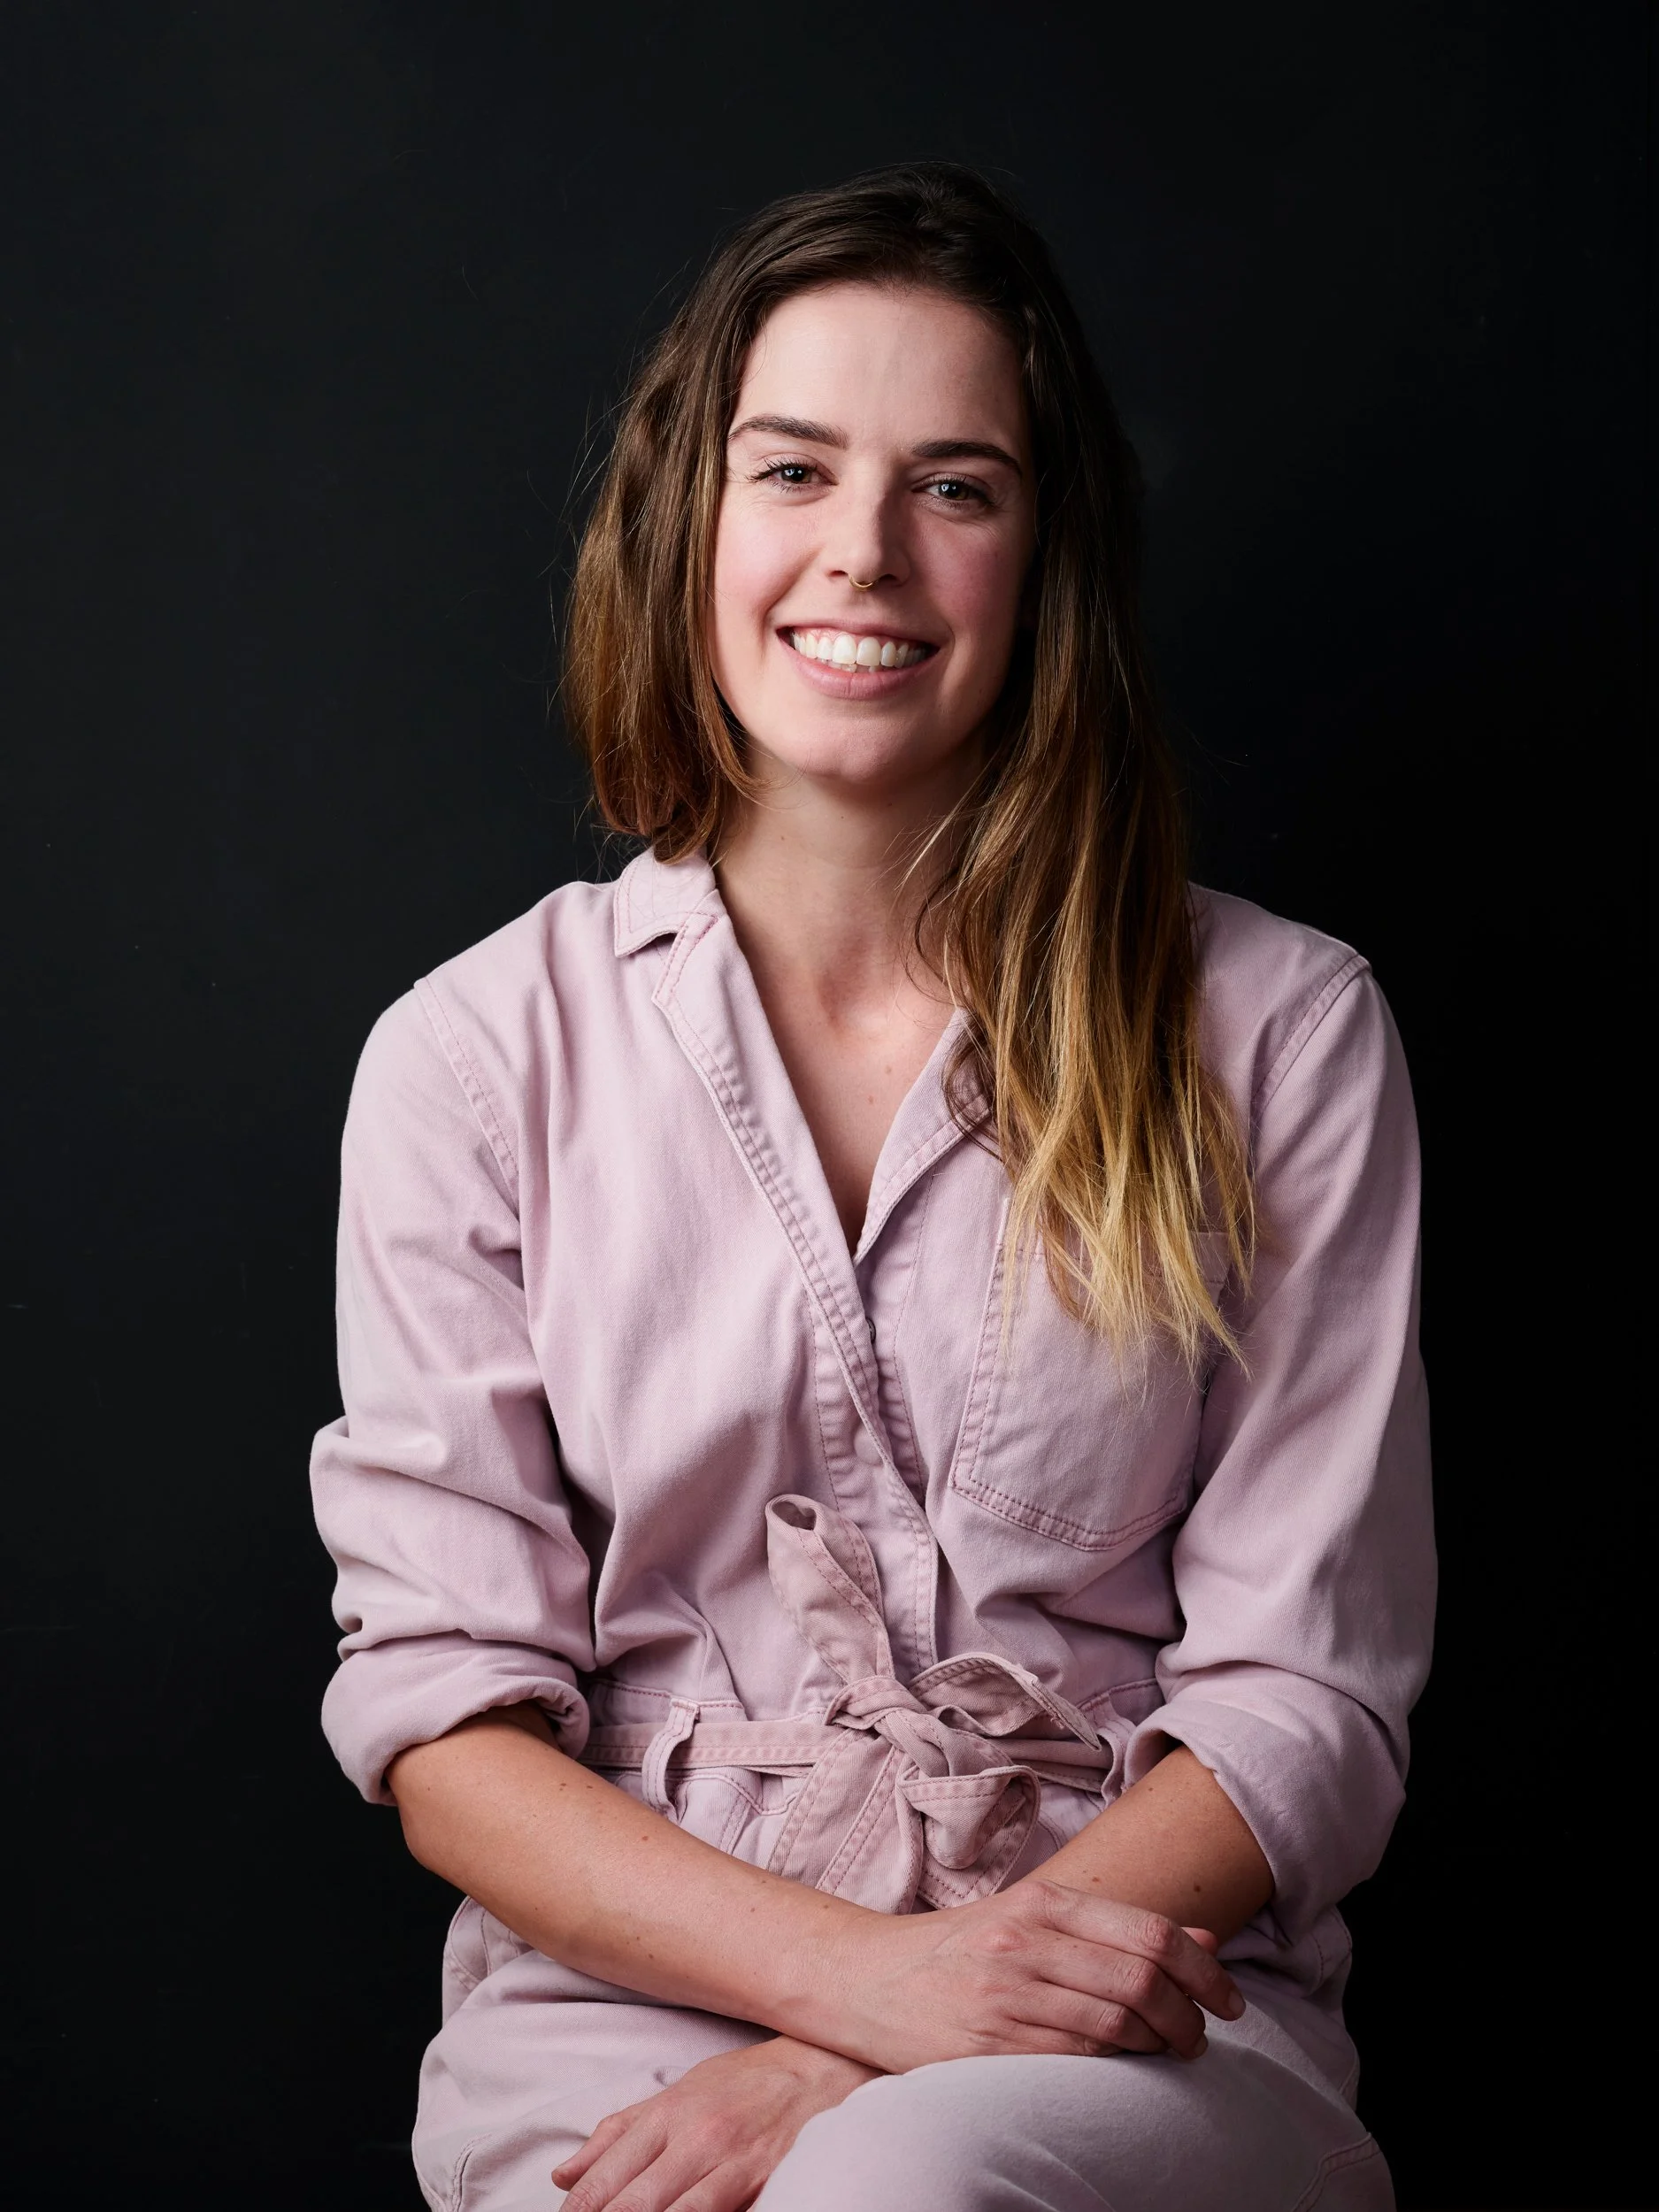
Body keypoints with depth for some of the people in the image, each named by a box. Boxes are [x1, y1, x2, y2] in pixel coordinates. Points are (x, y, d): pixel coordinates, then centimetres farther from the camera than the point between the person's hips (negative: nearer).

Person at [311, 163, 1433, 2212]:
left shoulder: (1279, 1037, 3)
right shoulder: (476, 1057, 4)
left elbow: (1308, 1702, 0)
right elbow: (441, 1721, 1)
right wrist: (862, 1969, -16)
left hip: (1139, 2010, 0)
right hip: (633, 1985, 1)